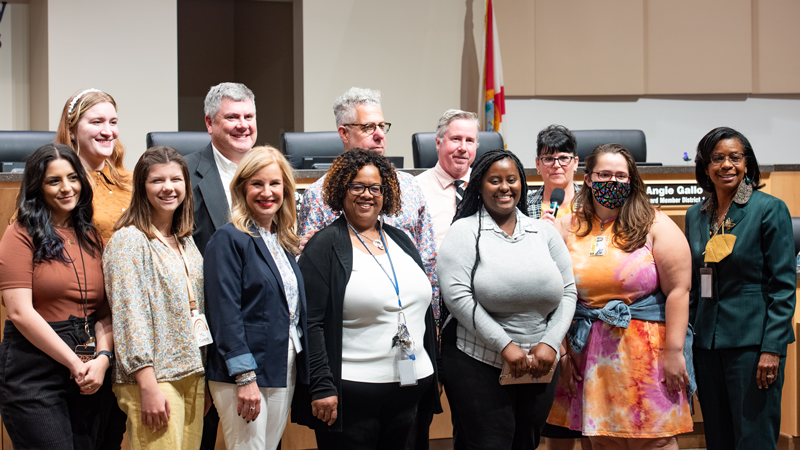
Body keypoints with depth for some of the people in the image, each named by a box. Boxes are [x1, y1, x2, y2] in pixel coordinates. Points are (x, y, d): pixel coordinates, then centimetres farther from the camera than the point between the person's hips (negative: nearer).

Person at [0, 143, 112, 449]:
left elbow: (105, 310, 9)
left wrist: (102, 358, -9)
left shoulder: (92, 238, 13)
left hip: (86, 377, 5)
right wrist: (73, 363, -12)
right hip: (34, 374, -5)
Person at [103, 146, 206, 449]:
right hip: (154, 379, -7)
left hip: (193, 374, 7)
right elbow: (130, 317, -15)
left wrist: (204, 377, 14)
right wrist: (148, 387, -19)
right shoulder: (129, 240, -9)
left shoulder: (185, 240, 14)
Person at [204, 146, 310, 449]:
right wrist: (245, 378, -20)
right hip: (240, 374, -7)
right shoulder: (229, 240, -9)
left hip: (286, 371, 7)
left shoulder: (284, 242, 15)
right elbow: (225, 313, -15)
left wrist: (301, 370, 11)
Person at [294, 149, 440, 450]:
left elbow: (423, 309, 19)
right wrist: (322, 387, -18)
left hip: (410, 388, 6)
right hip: (350, 393, -6)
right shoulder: (326, 247, -5)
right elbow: (310, 323, -11)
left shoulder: (400, 241, 14)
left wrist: (433, 375, 15)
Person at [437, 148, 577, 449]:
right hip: (478, 365, -4)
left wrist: (550, 343, -6)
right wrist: (505, 345, -16)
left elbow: (568, 292, 9)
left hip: (540, 366, 4)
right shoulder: (464, 232, -3)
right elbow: (457, 296, -13)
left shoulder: (544, 233, 9)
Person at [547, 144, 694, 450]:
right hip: (589, 353, 3)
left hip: (647, 350, -3)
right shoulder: (567, 229, 8)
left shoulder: (655, 226, -1)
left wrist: (674, 352, -11)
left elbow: (678, 290, -6)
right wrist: (561, 352, 4)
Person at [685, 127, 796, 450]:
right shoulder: (696, 215, 11)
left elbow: (784, 285, -8)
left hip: (752, 341, -5)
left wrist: (772, 348, -14)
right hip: (707, 342, 5)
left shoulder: (770, 210, -5)